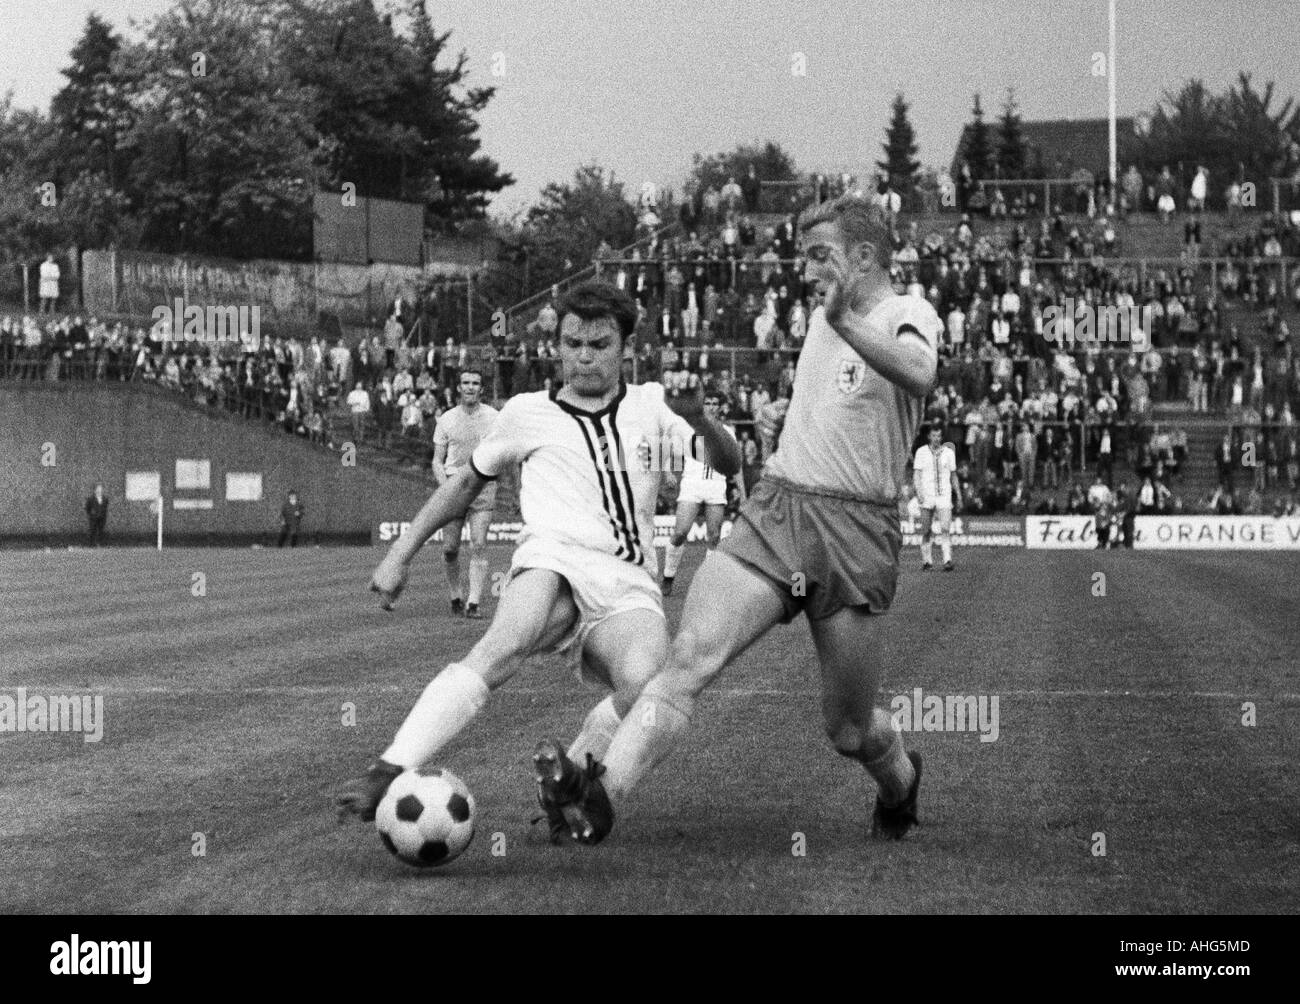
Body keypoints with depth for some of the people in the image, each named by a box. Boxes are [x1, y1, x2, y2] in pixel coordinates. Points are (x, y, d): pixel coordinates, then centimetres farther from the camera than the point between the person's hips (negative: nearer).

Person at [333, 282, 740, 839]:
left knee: (643, 683, -34)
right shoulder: (528, 413, 19)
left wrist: (696, 417, -16)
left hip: (629, 588, 1)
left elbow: (728, 464, 6)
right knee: (498, 651, -37)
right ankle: (388, 772, -47)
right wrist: (400, 554, 25)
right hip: (554, 560, -1)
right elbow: (466, 482, 31)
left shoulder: (651, 405, 19)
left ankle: (565, 780, -8)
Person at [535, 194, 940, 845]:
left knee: (848, 729, 5)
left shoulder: (909, 315, -4)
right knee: (690, 656, -18)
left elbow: (918, 375, -30)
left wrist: (849, 327, -46)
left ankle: (900, 782, 38)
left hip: (855, 531, -5)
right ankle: (600, 796, -32)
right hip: (771, 512, 5)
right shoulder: (823, 319, 19)